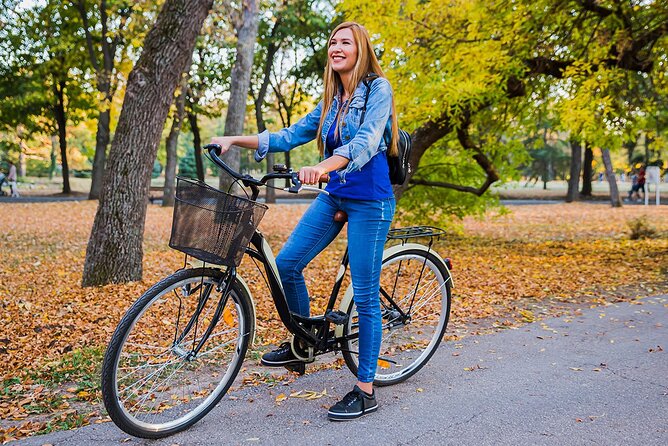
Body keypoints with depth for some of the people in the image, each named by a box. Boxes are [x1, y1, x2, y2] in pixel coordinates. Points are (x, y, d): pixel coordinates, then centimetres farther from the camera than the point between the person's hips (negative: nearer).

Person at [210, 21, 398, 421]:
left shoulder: (378, 89, -7)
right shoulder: (331, 101, 14)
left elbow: (366, 141, -24)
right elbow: (291, 136, 14)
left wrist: (322, 167, -40)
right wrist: (237, 139, 5)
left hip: (369, 200, -7)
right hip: (333, 196, 7)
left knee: (365, 295, -5)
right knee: (286, 263, -2)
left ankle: (366, 391, 6)